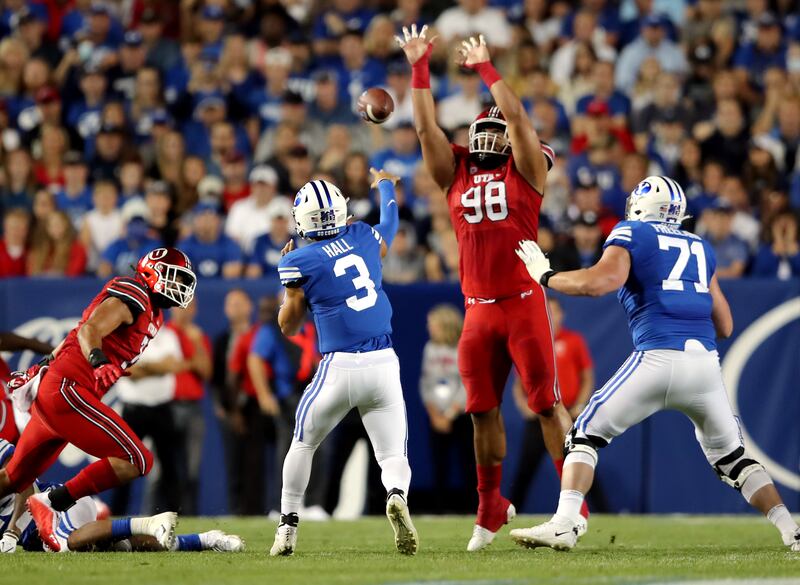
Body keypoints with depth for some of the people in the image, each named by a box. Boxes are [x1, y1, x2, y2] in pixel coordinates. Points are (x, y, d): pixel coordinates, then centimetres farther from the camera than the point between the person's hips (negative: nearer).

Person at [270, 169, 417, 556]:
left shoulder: (300, 262, -4)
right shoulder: (363, 237, 8)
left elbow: (288, 326, 9)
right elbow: (389, 226, 35)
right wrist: (385, 187, 56)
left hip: (340, 367, -2)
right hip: (383, 365, 2)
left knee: (303, 444, 20)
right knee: (393, 454, 4)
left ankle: (287, 529, 20)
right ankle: (397, 497, -30)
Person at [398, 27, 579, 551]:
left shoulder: (525, 171, 4)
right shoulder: (456, 173, 13)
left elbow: (517, 117, -8)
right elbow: (427, 127, 7)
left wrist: (486, 68, -4)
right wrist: (419, 68, 1)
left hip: (523, 305, -4)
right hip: (478, 310, 4)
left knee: (547, 404, -4)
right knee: (484, 410, 7)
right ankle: (491, 508, 17)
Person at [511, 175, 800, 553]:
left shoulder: (631, 234, 9)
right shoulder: (700, 248, 25)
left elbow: (601, 281, -11)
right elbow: (725, 326, 26)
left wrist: (546, 276, 4)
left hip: (657, 360, -4)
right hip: (705, 362, 4)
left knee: (585, 435, 8)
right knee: (732, 458, 20)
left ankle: (564, 525, -8)